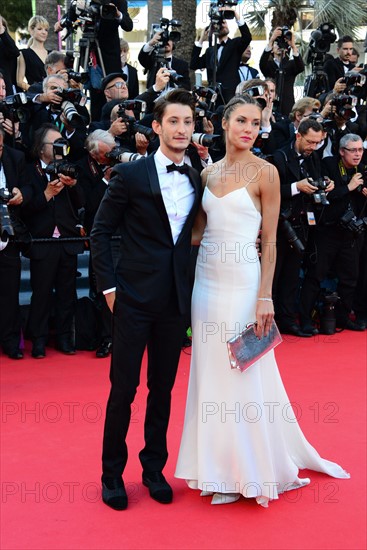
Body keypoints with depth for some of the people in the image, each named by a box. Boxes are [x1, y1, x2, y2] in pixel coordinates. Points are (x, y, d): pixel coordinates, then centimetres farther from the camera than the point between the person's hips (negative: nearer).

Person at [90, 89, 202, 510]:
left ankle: (154, 468, 28)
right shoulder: (130, 174, -6)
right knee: (124, 387, 3)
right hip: (134, 298, -4)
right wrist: (109, 286, -7)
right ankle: (112, 473, 19)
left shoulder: (196, 180, 7)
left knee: (163, 388, 12)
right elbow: (100, 232, -3)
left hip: (175, 300, 4)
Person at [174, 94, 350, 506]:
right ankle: (221, 467, 24)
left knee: (245, 375, 1)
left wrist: (265, 297, -13)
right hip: (207, 280, 5)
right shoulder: (208, 173, 10)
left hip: (243, 283, -5)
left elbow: (270, 240, -8)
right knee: (211, 374, 10)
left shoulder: (265, 172, -5)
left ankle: (253, 468, 18)